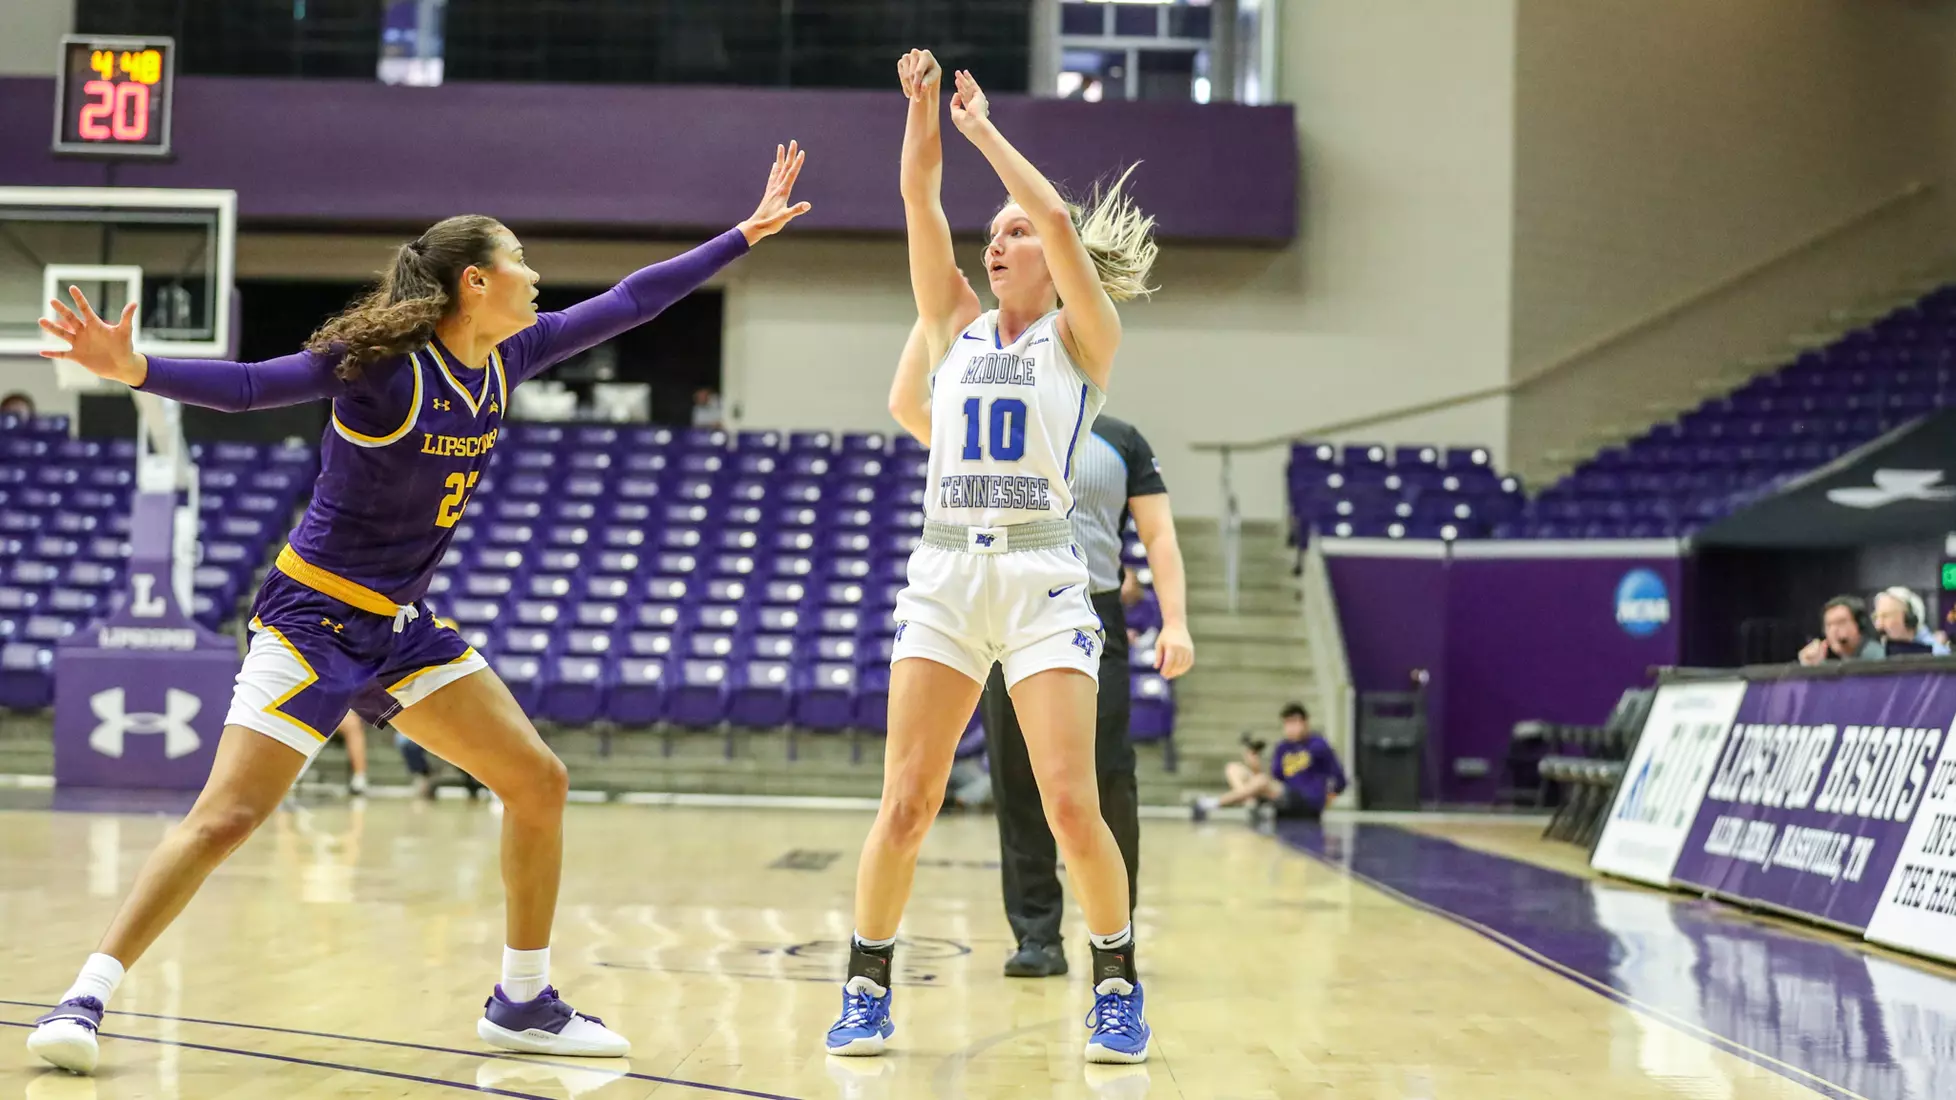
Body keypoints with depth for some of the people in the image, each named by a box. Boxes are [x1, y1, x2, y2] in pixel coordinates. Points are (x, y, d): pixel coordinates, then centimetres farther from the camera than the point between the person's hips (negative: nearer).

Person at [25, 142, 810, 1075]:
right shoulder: (382, 364, -17)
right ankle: (85, 999, -10)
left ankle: (522, 1002, 17)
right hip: (314, 619, -8)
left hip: (404, 628, 8)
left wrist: (748, 233, 14)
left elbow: (627, 303, 10)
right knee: (225, 817, -17)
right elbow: (247, 386, -26)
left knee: (538, 783, 5)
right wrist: (135, 369, -43)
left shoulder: (504, 360, 3)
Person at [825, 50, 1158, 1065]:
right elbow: (919, 200, 6)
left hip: (1042, 580, -3)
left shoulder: (1083, 338, 5)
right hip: (945, 573, 3)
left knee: (1072, 808, -9)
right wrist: (921, 105, -4)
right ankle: (866, 989, 9)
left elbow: (1059, 222, -10)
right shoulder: (957, 328, 15)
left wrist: (983, 127, -5)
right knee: (904, 805, -4)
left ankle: (1118, 990, 8)